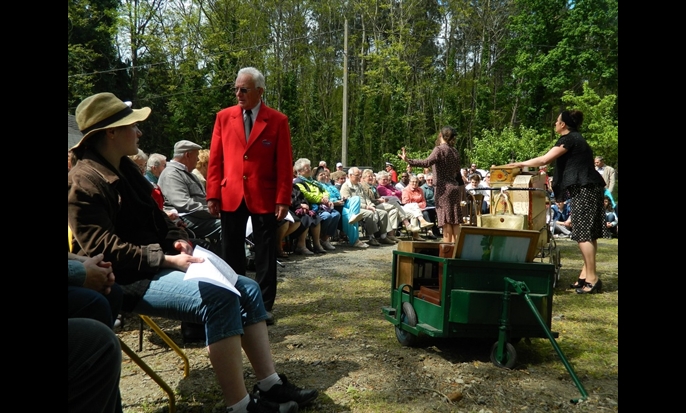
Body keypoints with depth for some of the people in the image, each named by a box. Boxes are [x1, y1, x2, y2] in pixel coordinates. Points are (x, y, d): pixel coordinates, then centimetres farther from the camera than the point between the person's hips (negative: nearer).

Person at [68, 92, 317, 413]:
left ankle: (271, 385, -2)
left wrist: (178, 240, 2)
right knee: (218, 299, -31)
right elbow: (103, 249, -20)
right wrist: (167, 259, -23)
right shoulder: (85, 182, -13)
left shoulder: (126, 169, 16)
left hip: (158, 265, 10)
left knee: (247, 288, -1)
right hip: (130, 280, -10)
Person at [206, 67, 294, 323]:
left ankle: (264, 305, 17)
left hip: (264, 197, -2)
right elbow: (215, 159, 5)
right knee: (232, 253, 8)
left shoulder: (277, 120, -1)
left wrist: (283, 200, -9)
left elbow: (284, 164, -3)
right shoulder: (224, 117, 6)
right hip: (230, 196, 2)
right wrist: (213, 195, -2)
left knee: (265, 253, 6)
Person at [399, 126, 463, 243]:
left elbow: (427, 162, -26)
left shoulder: (439, 149, -10)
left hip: (443, 188, -7)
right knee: (455, 220, 8)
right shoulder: (455, 151, 14)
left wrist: (408, 160, -29)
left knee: (446, 220, -7)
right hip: (454, 187, 7)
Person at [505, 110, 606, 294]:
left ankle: (592, 279, -8)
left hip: (584, 189, -10)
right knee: (588, 233, 9)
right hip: (587, 188, 10)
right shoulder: (575, 138, 21)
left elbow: (544, 159, -15)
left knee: (583, 233, -9)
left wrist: (521, 164, -4)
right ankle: (586, 275, 13)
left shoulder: (569, 139, -10)